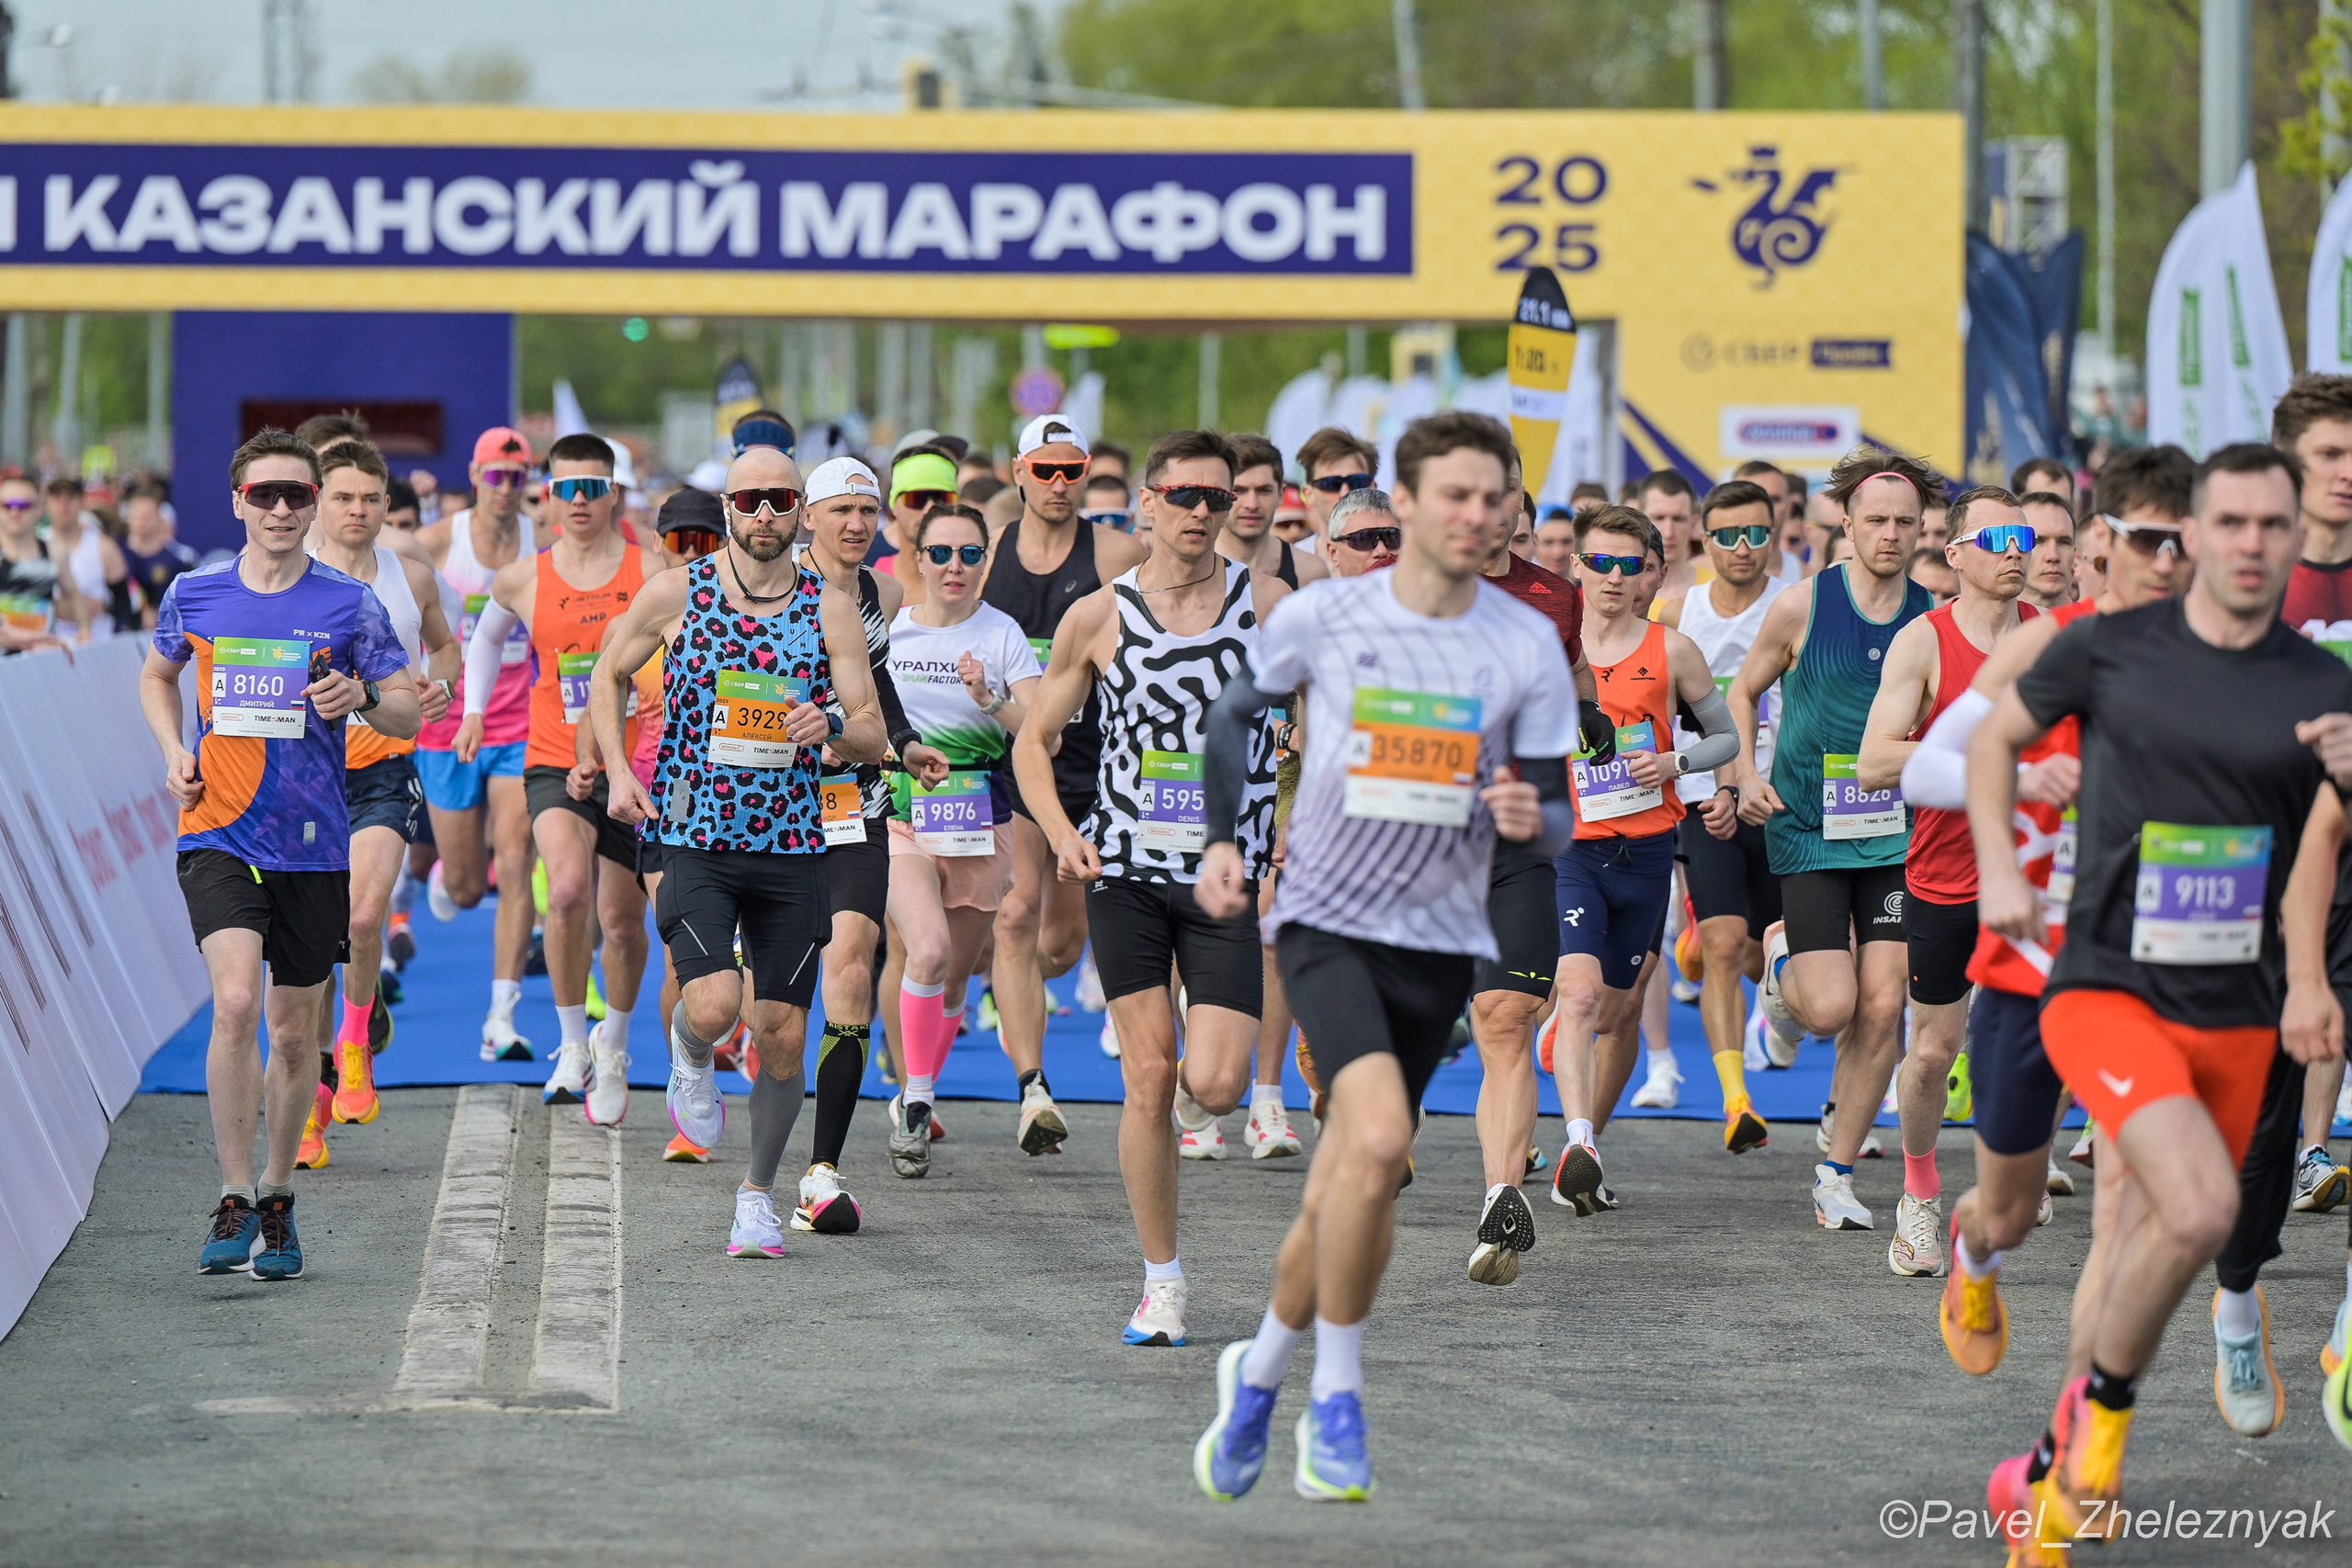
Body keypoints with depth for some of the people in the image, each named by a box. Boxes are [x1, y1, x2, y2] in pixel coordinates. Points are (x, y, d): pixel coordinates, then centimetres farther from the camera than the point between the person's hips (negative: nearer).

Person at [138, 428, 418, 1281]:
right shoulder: (193, 594, 3)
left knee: (295, 1032, 8)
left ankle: (277, 1197, 27)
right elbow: (157, 674, 23)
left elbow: (408, 712, 4)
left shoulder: (348, 602, 0)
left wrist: (362, 696, -18)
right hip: (218, 834, -1)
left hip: (313, 843, 1)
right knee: (235, 1002, -20)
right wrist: (174, 752, 6)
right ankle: (234, 1202, -13)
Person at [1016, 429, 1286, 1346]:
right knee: (1147, 1077, -3)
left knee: (1214, 1083, -12)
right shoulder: (1097, 617, 1)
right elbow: (1032, 739, 11)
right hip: (1127, 869, 0)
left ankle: (1191, 1100, 26)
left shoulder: (1269, 604, 0)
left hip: (1231, 877, 0)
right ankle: (1161, 1281, 9)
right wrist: (1060, 833, -6)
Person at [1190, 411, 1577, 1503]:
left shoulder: (1528, 646, -3)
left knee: (1345, 1192, 7)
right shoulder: (1320, 617, -5)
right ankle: (1335, 1401, -10)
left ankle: (1258, 1373, 34)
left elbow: (1555, 819, 0)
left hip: (1439, 942, 3)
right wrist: (1223, 840, 4)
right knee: (1379, 1140, -25)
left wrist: (1534, 819, -23)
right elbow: (1237, 709, 14)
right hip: (1325, 918, -3)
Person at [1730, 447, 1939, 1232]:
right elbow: (1743, 691, 8)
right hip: (1809, 829, -2)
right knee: (1831, 1007, -11)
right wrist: (1746, 775, -5)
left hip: (1897, 834, 2)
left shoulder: (1933, 616, 0)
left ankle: (1837, 1172, 9)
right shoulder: (1803, 605, -5)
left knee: (1882, 1006, -5)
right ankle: (1781, 957, 26)